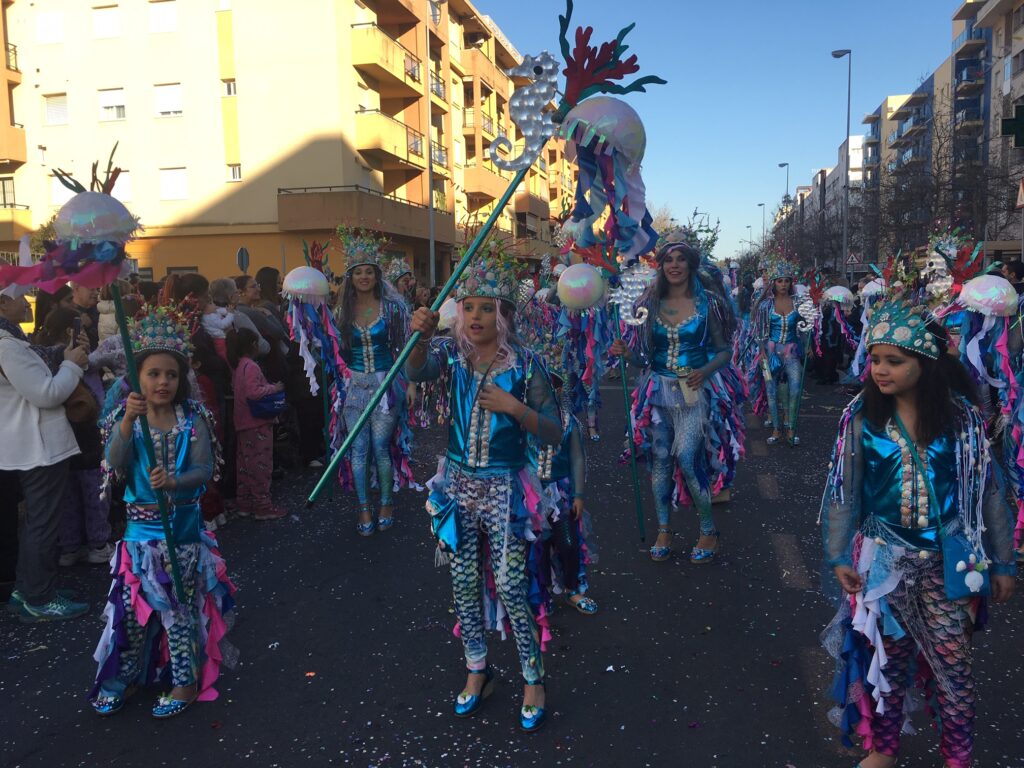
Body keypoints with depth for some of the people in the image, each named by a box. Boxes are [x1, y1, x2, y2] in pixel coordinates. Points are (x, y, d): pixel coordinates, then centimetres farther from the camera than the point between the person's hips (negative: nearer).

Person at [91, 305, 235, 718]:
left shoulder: (193, 419, -6)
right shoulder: (125, 417, -3)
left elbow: (205, 470, -10)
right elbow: (115, 468, -15)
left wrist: (173, 482, -29)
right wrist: (127, 424, -28)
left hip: (183, 525, -1)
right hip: (140, 525, 1)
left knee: (180, 604, 8)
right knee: (133, 603, 9)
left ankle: (186, 681, 23)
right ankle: (122, 677, 30)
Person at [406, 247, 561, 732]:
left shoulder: (525, 365, -10)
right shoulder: (451, 355, -4)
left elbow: (553, 434, -8)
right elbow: (416, 372, -27)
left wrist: (514, 407, -24)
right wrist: (421, 337, -47)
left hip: (504, 490, -3)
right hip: (458, 485, 3)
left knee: (512, 590, 0)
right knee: (464, 586, 14)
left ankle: (533, 680, 23)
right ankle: (478, 672, 35)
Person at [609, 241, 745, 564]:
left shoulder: (707, 302, -1)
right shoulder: (650, 304, 6)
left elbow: (724, 350, 2)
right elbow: (644, 354, 9)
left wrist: (706, 371, -17)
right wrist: (626, 352, -12)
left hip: (695, 391, -3)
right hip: (659, 390, 3)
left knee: (686, 458, -12)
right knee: (660, 459, 5)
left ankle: (709, 531, 7)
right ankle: (664, 530, 20)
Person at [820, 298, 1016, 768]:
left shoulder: (961, 415, -8)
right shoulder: (862, 416, -7)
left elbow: (989, 491, -1)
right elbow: (843, 490, -2)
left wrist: (1002, 562, 2)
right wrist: (838, 555, -4)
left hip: (946, 562, -1)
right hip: (884, 557, 1)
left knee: (953, 669, 8)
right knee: (887, 660, 15)